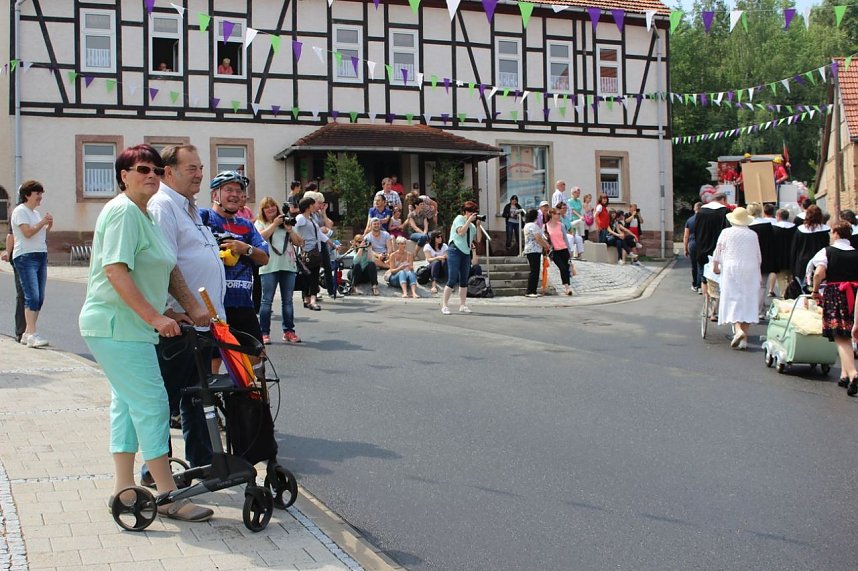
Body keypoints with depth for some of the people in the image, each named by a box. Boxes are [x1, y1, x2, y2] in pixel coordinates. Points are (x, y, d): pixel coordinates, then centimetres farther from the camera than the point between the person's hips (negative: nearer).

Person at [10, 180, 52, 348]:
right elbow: (27, 232, -16)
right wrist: (43, 222, -8)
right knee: (32, 296, -16)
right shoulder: (20, 211, -3)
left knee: (39, 298, 5)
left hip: (41, 256, 9)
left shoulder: (36, 213, 23)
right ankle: (32, 334, -18)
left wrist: (48, 226, 9)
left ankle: (27, 333, 11)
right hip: (25, 258, -9)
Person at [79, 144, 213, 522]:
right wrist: (154, 316, -27)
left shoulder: (144, 215, 17)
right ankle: (169, 496, -3)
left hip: (132, 325, 11)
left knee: (127, 403, 13)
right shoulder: (123, 211, -15)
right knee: (151, 403, -8)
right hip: (118, 326, -11)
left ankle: (123, 488, 22)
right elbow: (115, 270, -24)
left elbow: (167, 270, 24)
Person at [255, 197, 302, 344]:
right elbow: (261, 236, -14)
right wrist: (274, 224, -9)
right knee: (267, 300, -5)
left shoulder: (286, 222, 18)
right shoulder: (260, 223, 8)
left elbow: (298, 242, 12)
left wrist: (290, 230, -3)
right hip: (269, 267, -4)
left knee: (288, 300, 5)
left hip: (288, 266, 4)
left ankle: (289, 331, 10)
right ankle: (264, 333, -2)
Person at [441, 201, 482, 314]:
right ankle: (444, 305, -7)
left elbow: (479, 239, 10)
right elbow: (461, 232, -18)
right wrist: (469, 220, -13)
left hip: (466, 253, 7)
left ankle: (462, 305, 11)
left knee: (464, 280, 6)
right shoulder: (460, 219, -1)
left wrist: (478, 225, 2)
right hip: (455, 251, -7)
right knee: (452, 279, -11)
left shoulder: (472, 225, 16)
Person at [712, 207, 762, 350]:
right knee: (748, 302, 5)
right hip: (750, 270, 2)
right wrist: (755, 271, 26)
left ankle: (738, 329, -27)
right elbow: (759, 257, 12)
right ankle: (744, 339, 3)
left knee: (733, 300, -3)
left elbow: (718, 252, 4)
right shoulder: (753, 235, 7)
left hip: (731, 270, -2)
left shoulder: (726, 233, 1)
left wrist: (715, 266, 18)